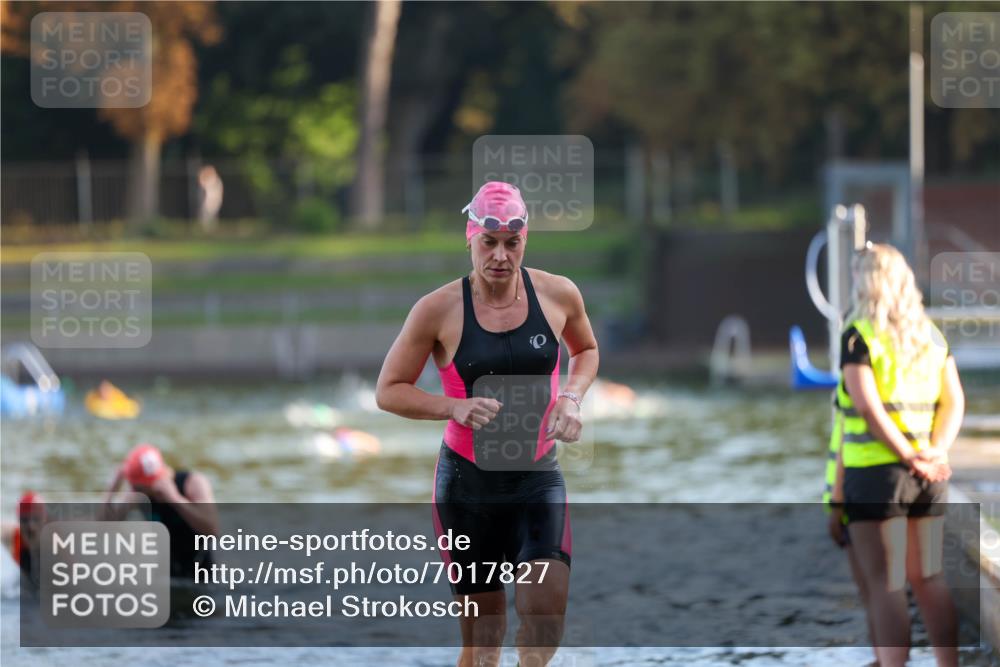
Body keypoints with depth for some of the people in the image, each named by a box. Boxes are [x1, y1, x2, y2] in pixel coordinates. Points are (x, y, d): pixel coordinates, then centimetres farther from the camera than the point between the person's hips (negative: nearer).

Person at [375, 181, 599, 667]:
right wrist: (455, 407, -18)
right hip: (467, 480, -1)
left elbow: (586, 350, 19)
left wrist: (571, 397, -2)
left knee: (546, 614, -18)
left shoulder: (558, 295, -3)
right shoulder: (439, 310, -9)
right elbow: (388, 391, -2)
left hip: (538, 476, 1)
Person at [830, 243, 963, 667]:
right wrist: (936, 452, -6)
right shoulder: (931, 334, 10)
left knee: (885, 587, -3)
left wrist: (910, 458, -16)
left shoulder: (859, 335, -8)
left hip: (876, 472, -6)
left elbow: (868, 408, -18)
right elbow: (955, 401, 5)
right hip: (929, 477, 6)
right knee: (928, 580, 15)